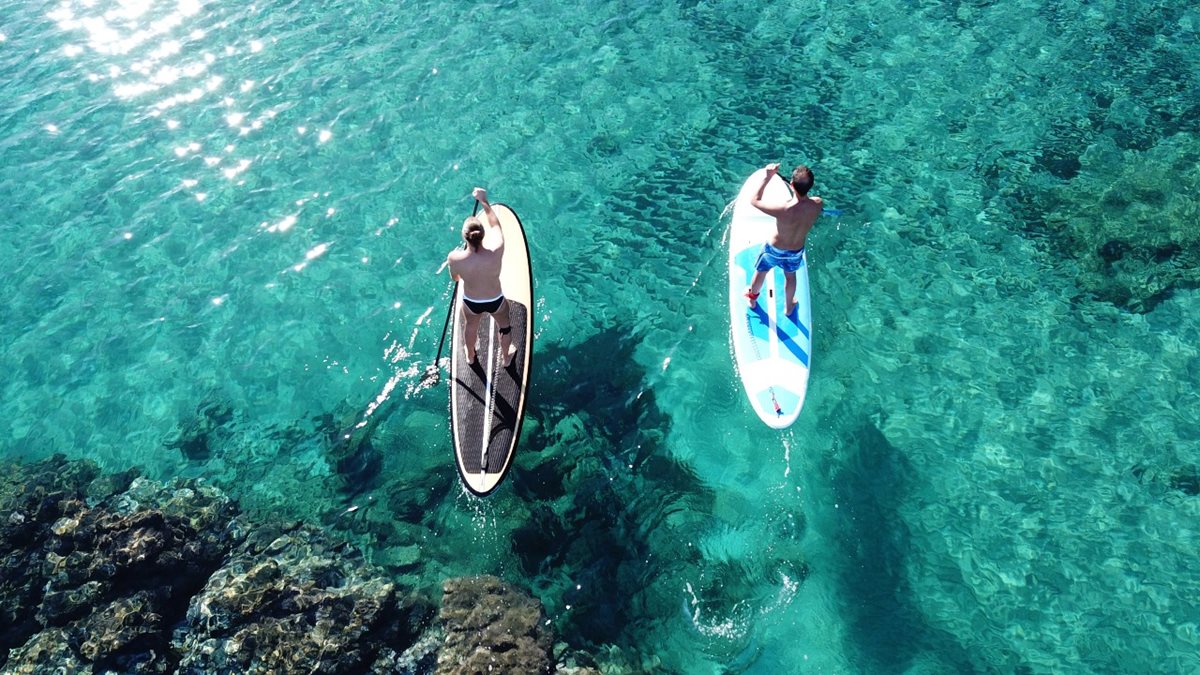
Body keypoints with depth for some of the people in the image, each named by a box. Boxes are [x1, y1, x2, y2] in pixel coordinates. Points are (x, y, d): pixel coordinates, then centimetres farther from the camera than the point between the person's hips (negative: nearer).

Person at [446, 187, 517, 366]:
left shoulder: (454, 258, -32)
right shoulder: (496, 252, -37)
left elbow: (455, 278, -8)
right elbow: (495, 224, -16)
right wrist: (484, 201, -7)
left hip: (471, 302, 1)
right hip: (496, 301, -1)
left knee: (470, 326, 35)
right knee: (505, 326, 32)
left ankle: (470, 356, 64)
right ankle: (506, 357, 59)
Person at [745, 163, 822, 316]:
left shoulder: (783, 210, -41)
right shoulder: (817, 204, -28)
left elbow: (754, 201, -25)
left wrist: (767, 177, -23)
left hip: (774, 249, -3)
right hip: (796, 251, 3)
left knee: (761, 272, 29)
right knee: (790, 275, 33)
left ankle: (752, 298, 58)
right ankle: (788, 306, 57)